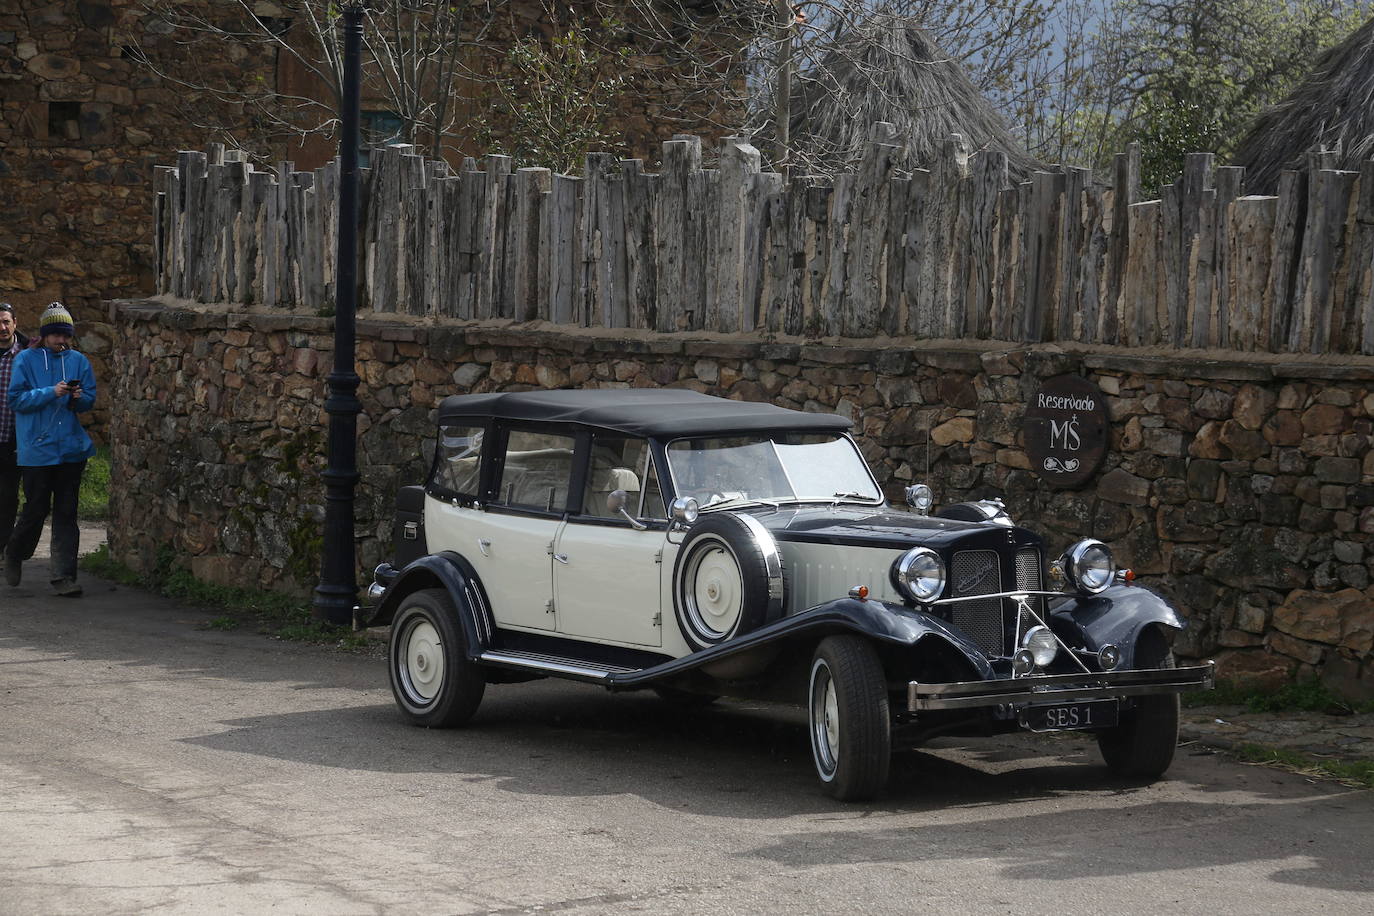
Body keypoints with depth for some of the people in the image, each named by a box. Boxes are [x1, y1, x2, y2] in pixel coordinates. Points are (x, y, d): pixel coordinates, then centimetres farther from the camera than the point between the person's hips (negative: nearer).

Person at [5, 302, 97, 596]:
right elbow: (17, 399, -6)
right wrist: (51, 392, -17)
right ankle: (14, 554, 29)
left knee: (66, 512, 2)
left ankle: (64, 576, 4)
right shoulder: (26, 359, 0)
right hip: (37, 448, -3)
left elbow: (90, 400, 11)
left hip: (71, 447, 3)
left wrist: (78, 397, -12)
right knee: (36, 509, 1)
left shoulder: (77, 361, 8)